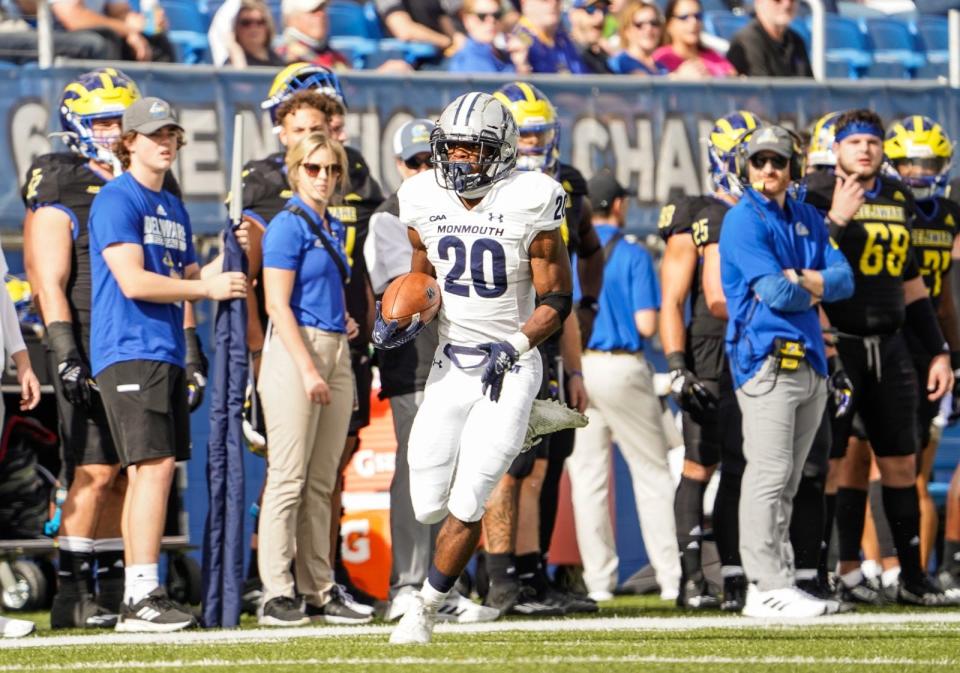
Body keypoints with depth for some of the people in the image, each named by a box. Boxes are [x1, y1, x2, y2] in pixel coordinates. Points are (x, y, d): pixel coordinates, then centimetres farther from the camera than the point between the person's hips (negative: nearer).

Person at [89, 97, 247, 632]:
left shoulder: (174, 208, 20)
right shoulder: (117, 200, -7)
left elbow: (185, 279, 24)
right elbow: (134, 282, -16)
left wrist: (218, 274, 3)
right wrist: (208, 287, -11)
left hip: (167, 354, 9)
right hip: (130, 352, -9)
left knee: (153, 472, 8)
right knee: (155, 467, -15)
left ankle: (140, 595, 10)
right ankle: (142, 598, -17)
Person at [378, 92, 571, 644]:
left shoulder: (529, 202, -14)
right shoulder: (426, 200, 0)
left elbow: (556, 300, -10)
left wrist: (513, 347, -25)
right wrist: (404, 322, -2)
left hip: (509, 370, -4)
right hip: (451, 365, 4)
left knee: (465, 505, -10)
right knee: (429, 506, 1)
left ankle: (426, 607, 7)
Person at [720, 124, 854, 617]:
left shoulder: (808, 220, 18)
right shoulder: (743, 221, -5)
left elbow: (844, 279, 8)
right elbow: (776, 292, -15)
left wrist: (800, 280, -9)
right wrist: (815, 291, 4)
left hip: (810, 362, 8)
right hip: (767, 360, -8)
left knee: (787, 481, 9)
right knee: (768, 475, -12)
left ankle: (774, 584, 12)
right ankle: (767, 587, -15)